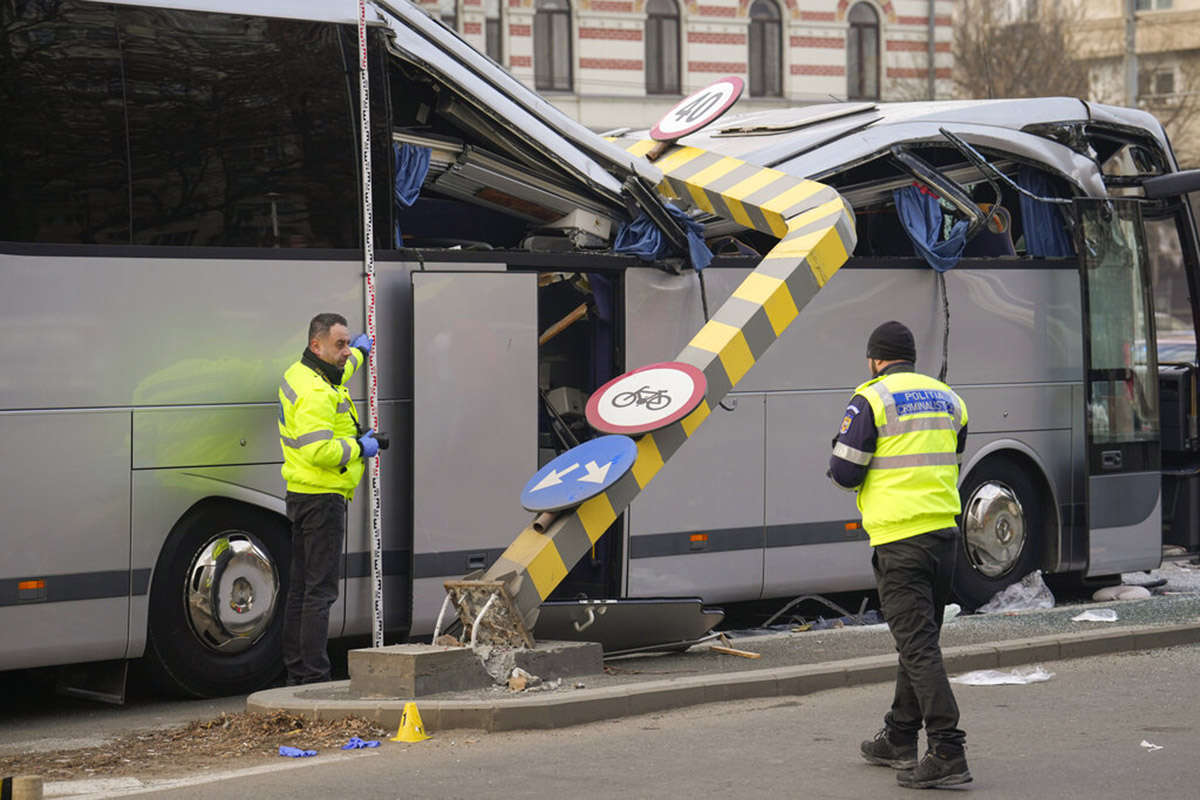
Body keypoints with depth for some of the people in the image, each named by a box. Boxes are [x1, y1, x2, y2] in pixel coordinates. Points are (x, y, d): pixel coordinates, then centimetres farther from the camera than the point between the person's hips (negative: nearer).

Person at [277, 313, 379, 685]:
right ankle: (315, 676, -10)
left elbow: (336, 372, 39)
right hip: (322, 498, -11)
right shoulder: (316, 393, -21)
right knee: (320, 589, -10)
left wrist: (359, 352, 54)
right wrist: (359, 448, -14)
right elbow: (319, 451, -29)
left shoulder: (300, 374, 13)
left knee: (301, 586, 13)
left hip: (303, 496, 11)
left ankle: (296, 672, 19)